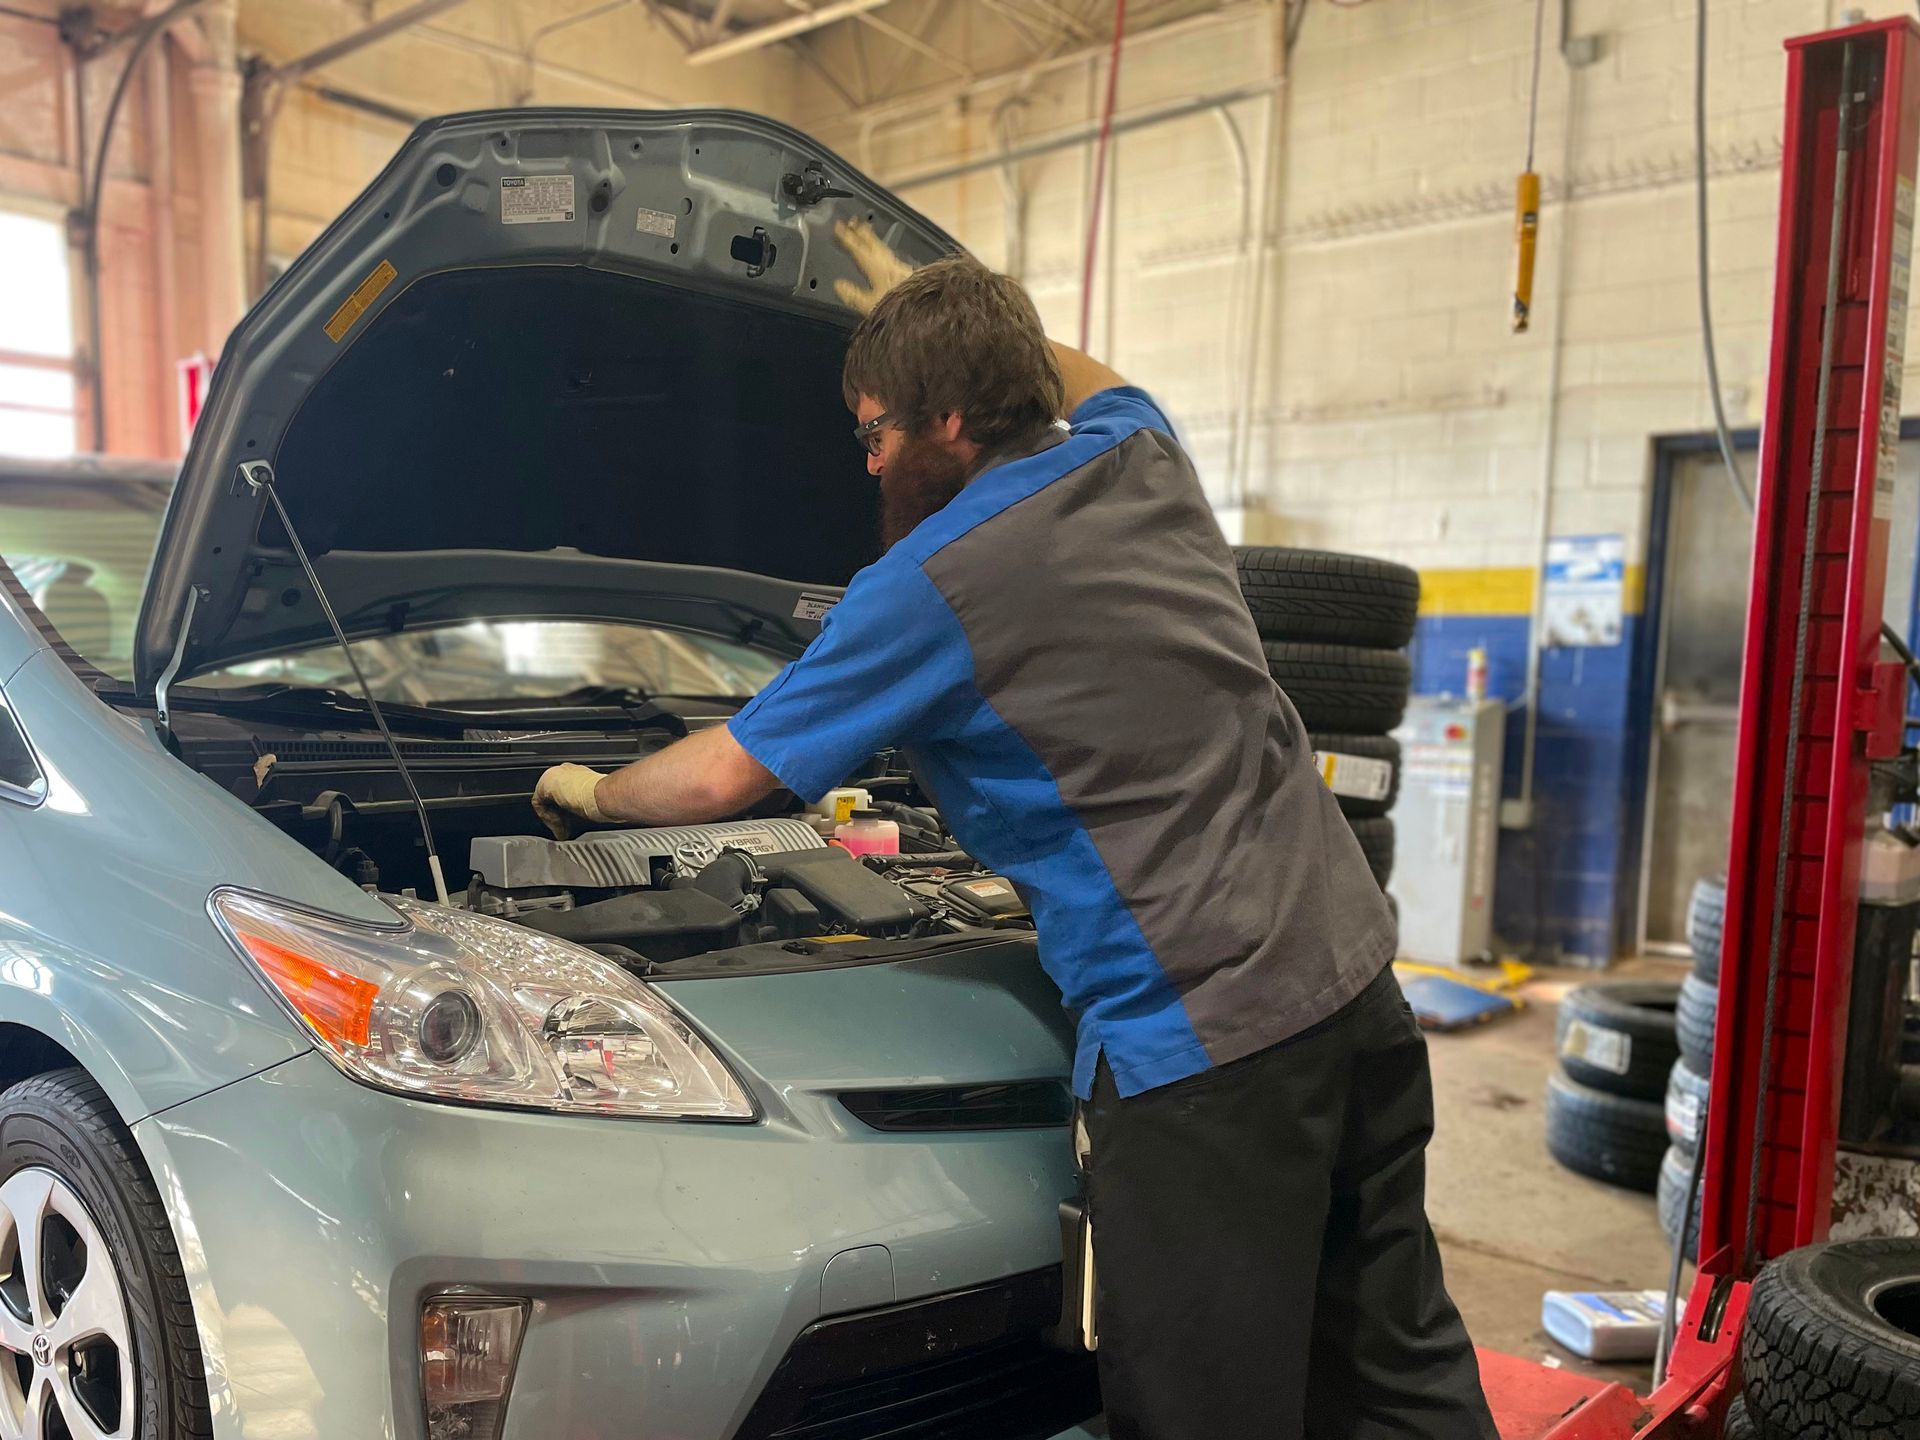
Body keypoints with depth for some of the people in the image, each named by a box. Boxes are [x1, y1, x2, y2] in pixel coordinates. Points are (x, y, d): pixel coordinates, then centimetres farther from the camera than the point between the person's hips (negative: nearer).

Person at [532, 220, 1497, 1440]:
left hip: (1203, 1042, -8)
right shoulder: (1145, 460, 10)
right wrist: (931, 311, 40)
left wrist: (595, 794, 21)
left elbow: (722, 775, 1)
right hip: (1354, 979, 9)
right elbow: (1091, 381, 38)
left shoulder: (927, 588, -9)